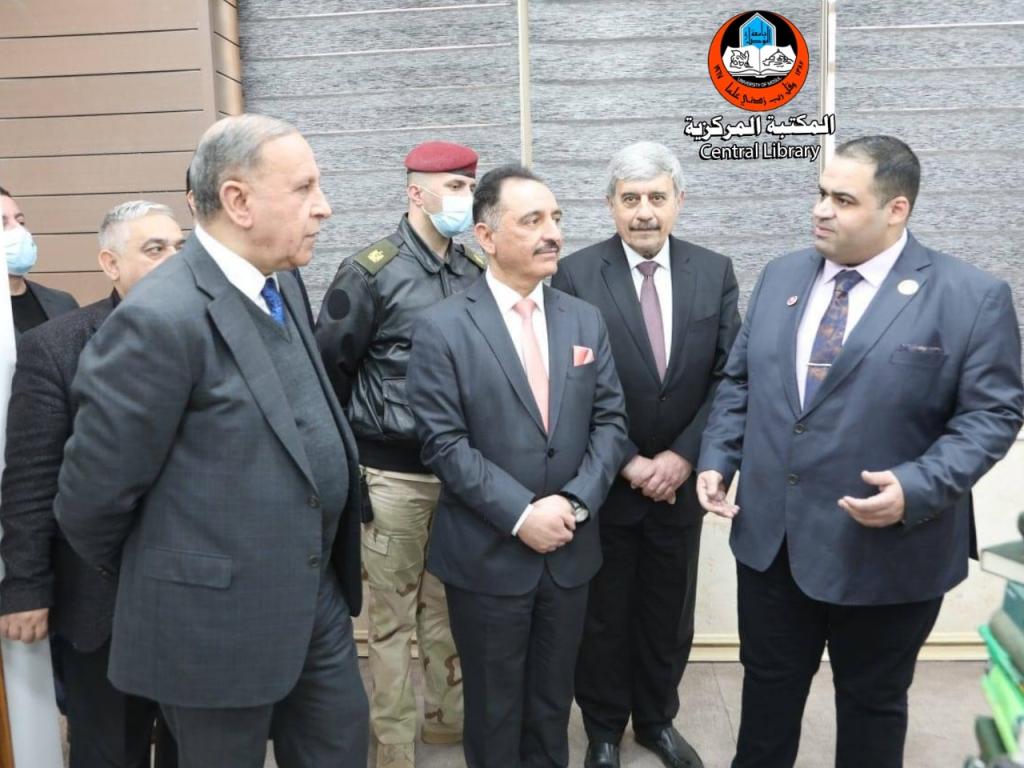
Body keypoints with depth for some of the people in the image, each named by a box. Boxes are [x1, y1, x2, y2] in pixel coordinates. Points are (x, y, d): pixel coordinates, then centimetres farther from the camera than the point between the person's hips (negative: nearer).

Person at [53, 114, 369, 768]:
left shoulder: (281, 284, 3)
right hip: (218, 619, -7)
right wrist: (157, 581, 2)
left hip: (318, 594, 7)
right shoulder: (162, 318, -23)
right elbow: (94, 491, -15)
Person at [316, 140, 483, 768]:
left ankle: (448, 716, 37)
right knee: (392, 615, 8)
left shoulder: (477, 272, 5)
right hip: (393, 472, -4)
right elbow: (329, 370, -5)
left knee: (448, 606, 18)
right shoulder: (370, 273, -9)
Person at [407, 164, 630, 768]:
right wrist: (520, 514, -19)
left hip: (570, 549, 4)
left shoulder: (585, 319, 4)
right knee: (494, 707, 15)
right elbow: (444, 443, -14)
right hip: (487, 554, -3)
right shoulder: (444, 327, -10)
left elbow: (611, 421, 2)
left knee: (553, 699, 20)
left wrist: (575, 501, -12)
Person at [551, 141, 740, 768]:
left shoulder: (715, 273, 0)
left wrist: (685, 456, -11)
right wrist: (626, 462, -14)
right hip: (603, 480, -2)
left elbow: (730, 377, -2)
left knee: (669, 611, 18)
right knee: (604, 613, 14)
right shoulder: (576, 275, -9)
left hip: (681, 477, 3)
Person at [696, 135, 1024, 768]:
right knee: (768, 681, 20)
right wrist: (717, 458, -1)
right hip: (769, 535, 4)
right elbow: (740, 380, 11)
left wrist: (918, 487, -24)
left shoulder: (972, 297, -9)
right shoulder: (781, 277, 5)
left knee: (871, 700, 17)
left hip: (887, 550, -4)